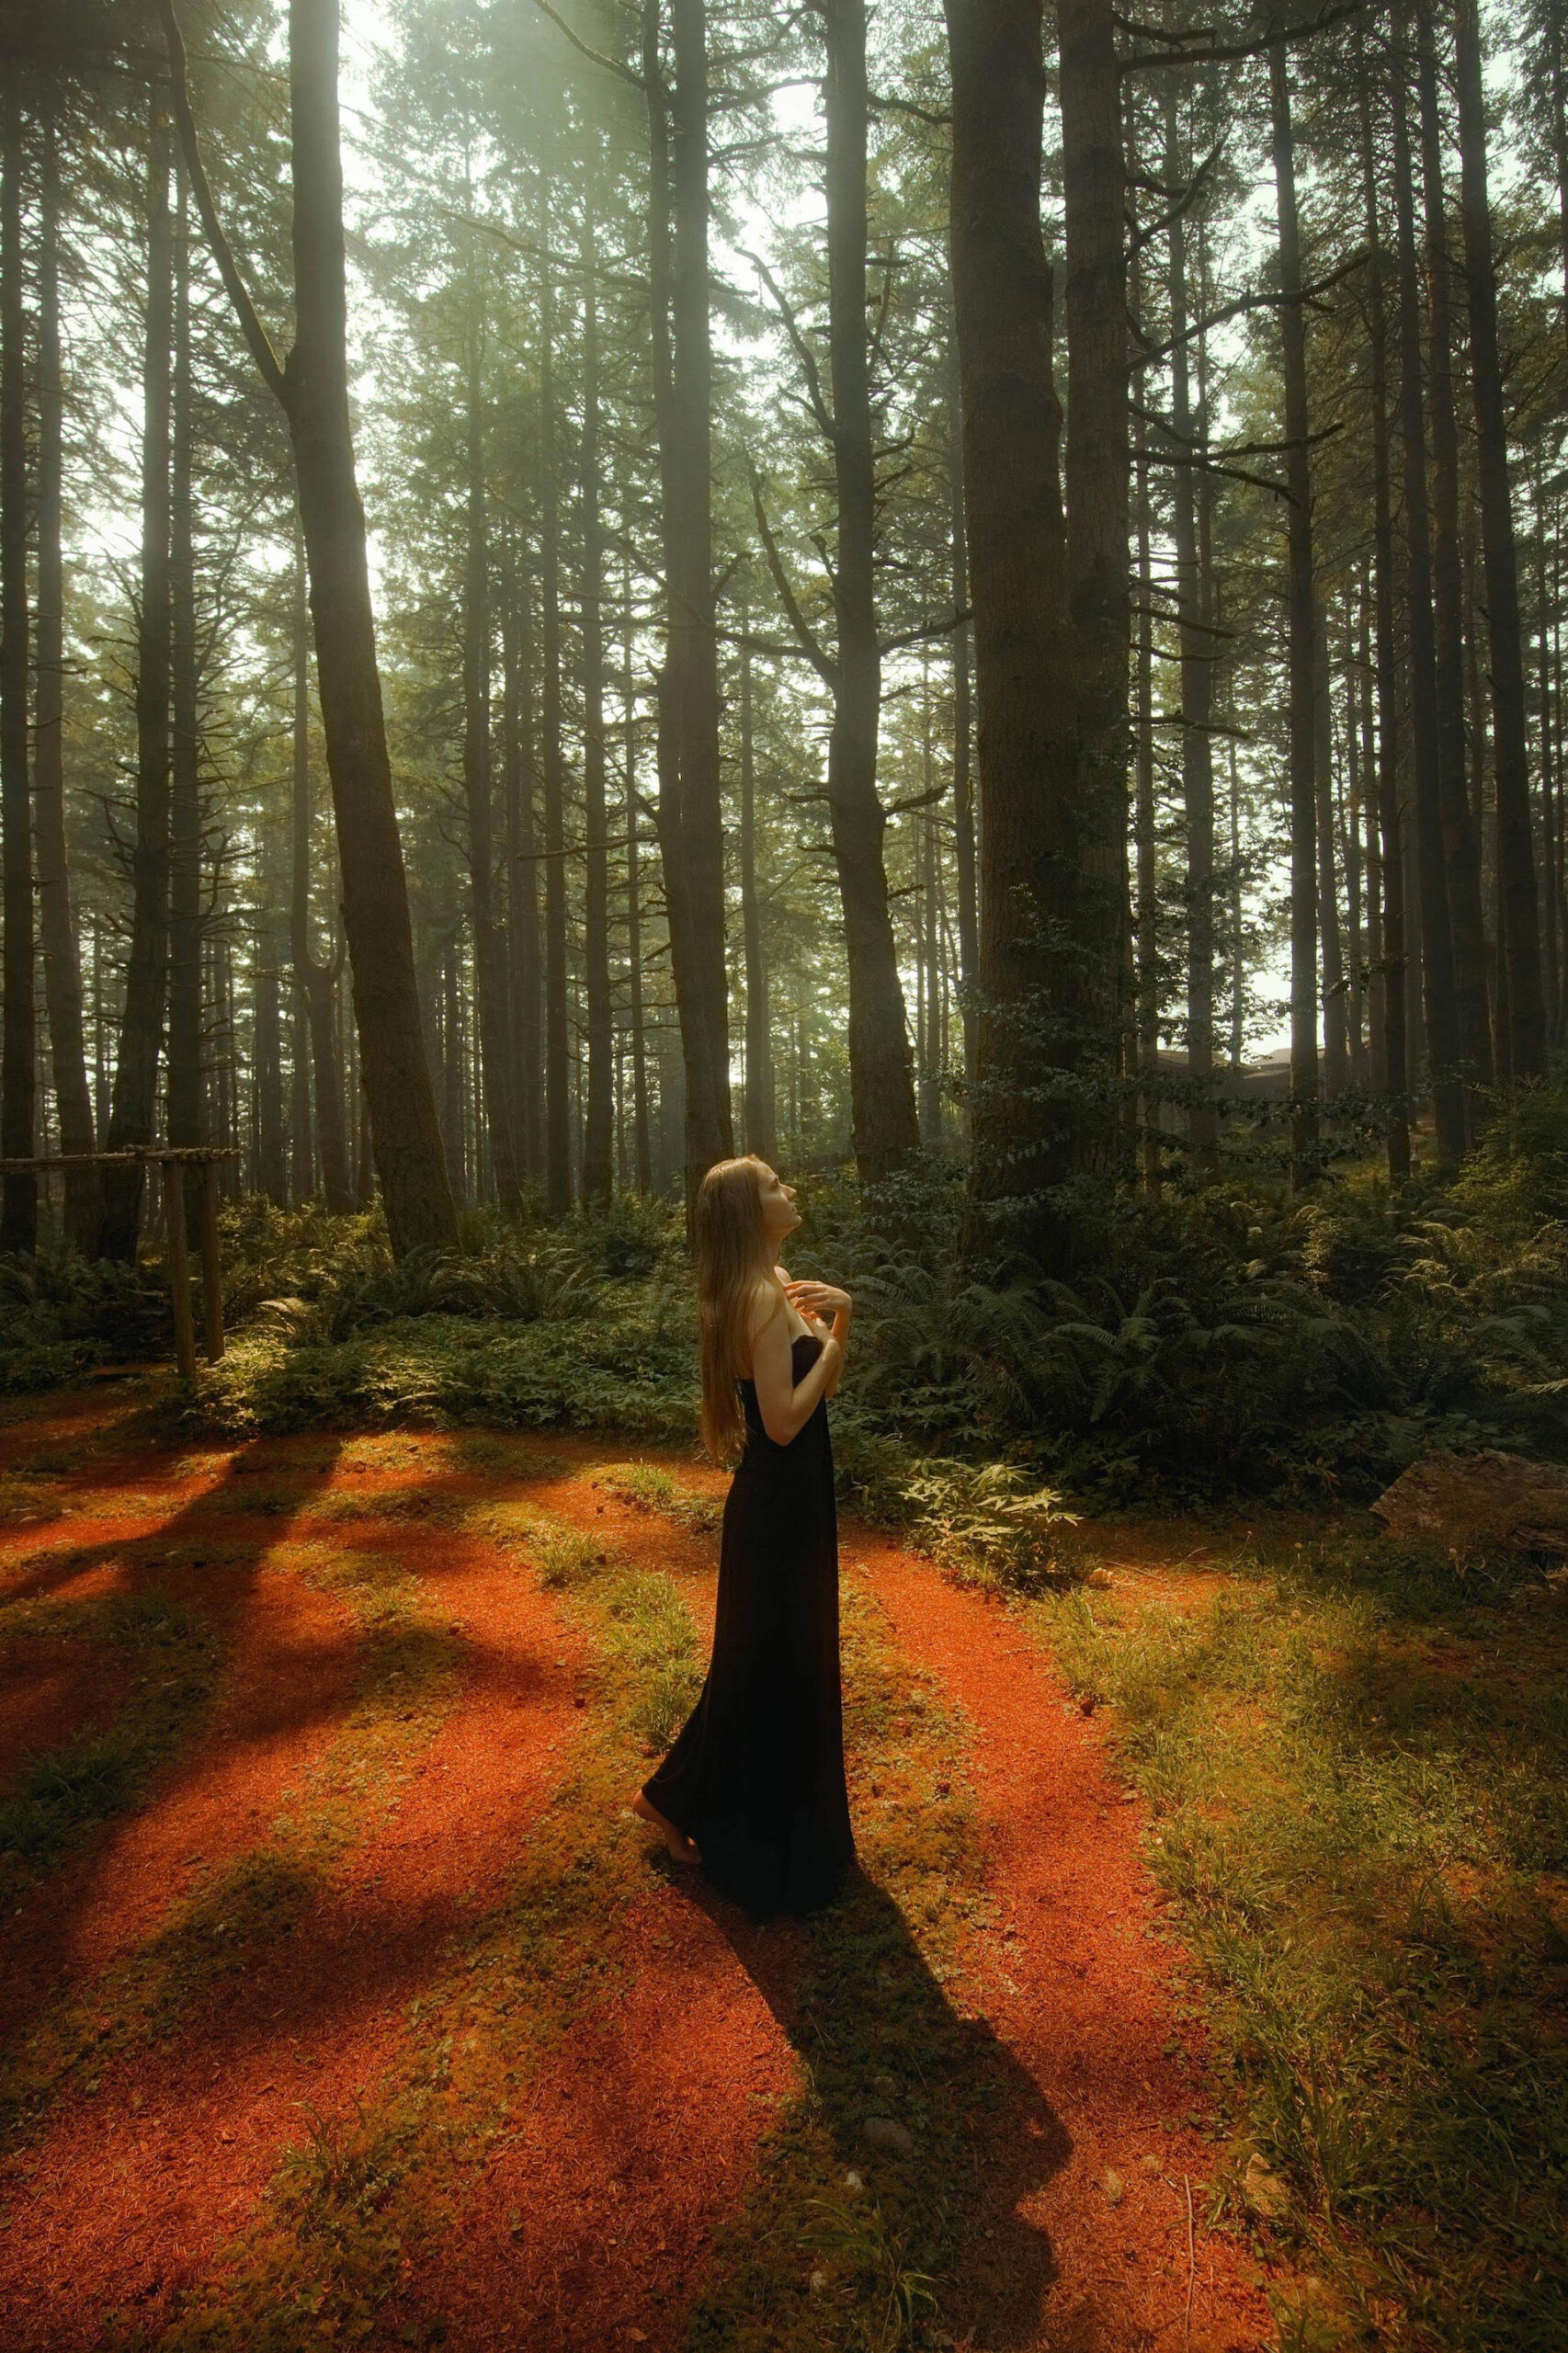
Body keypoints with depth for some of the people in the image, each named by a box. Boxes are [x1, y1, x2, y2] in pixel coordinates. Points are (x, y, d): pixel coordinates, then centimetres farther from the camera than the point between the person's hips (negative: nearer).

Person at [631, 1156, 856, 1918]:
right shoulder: (761, 1298, -23)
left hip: (792, 1496, 10)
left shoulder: (777, 1285, 7)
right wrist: (834, 1336, -21)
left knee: (790, 1661, 23)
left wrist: (839, 1320, -2)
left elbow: (822, 1386, 13)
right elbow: (784, 1420, -25)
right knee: (771, 1666, 7)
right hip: (780, 1505, -10)